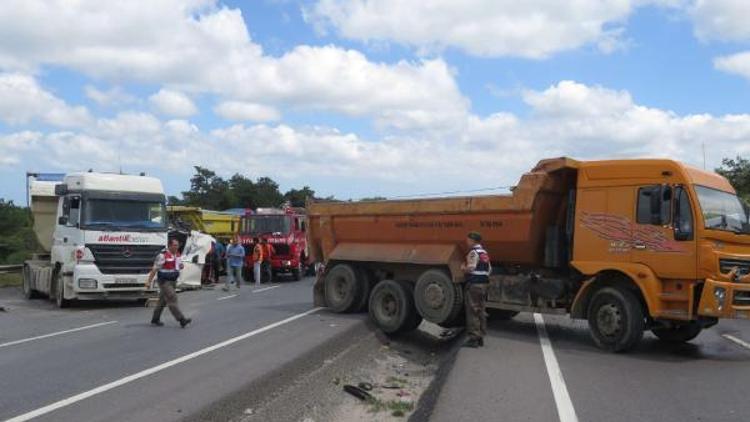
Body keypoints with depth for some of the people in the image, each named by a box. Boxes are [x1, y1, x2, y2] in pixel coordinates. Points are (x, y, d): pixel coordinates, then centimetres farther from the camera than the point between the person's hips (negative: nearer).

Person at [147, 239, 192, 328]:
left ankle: (155, 320, 26)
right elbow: (154, 269, -15)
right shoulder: (163, 256, -15)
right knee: (172, 300, -12)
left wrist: (181, 266, -2)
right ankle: (182, 320, -17)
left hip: (173, 281, 8)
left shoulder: (177, 255, 8)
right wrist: (149, 281, -17)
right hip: (164, 281, -8)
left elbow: (179, 265, 22)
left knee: (162, 301, 15)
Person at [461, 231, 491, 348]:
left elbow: (470, 268, -23)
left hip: (474, 284, -9)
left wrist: (463, 268, -5)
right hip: (484, 283, 9)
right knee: (480, 311, 14)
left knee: (472, 311, -5)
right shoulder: (484, 252, 17)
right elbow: (489, 269, 19)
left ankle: (474, 338, -5)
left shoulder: (474, 252, -13)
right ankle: (480, 337, 18)